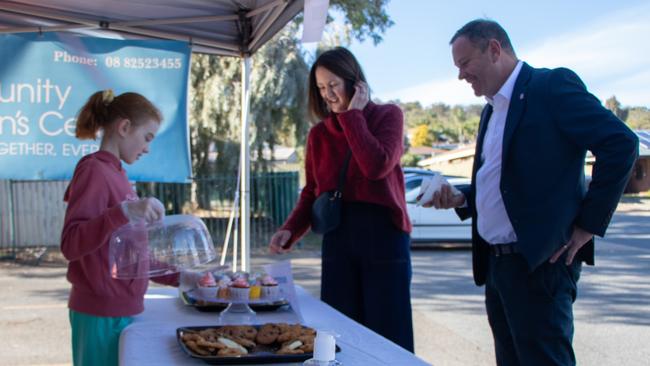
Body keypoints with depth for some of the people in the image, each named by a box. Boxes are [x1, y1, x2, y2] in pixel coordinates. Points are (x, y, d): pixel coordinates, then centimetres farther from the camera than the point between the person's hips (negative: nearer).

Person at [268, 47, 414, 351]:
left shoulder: (387, 115, 1)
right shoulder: (318, 134, 12)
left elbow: (376, 166, -16)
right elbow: (311, 193, 14)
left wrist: (352, 114, -7)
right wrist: (289, 231, -3)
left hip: (383, 234, -3)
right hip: (337, 237, 4)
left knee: (388, 337, -1)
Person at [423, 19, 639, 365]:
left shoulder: (552, 85, -8)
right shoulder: (492, 109, 18)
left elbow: (621, 143, -16)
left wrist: (590, 223, -15)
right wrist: (461, 198, 6)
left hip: (540, 261, -9)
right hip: (497, 262, 9)